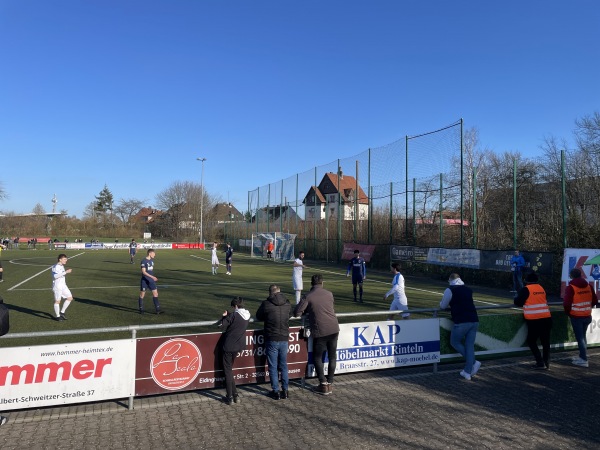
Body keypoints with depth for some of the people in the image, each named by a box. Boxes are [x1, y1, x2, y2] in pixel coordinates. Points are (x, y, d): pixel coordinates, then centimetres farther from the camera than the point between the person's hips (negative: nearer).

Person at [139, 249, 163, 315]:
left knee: (155, 293, -1)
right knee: (142, 294, 5)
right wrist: (152, 277, -27)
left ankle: (157, 310, 0)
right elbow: (144, 272, -20)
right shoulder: (144, 261, -14)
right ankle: (141, 309, 19)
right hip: (144, 280, -6)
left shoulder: (152, 260, 8)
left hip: (151, 280, 6)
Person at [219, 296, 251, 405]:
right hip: (239, 346, 7)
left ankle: (230, 397, 8)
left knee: (228, 370, 5)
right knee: (229, 368, 20)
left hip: (229, 346, -7)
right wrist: (229, 315, 9)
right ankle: (235, 395, 21)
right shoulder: (247, 315, 2)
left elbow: (221, 325, -14)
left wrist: (224, 316, 3)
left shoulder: (234, 315, -18)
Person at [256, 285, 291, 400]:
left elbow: (259, 316, 2)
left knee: (273, 367, 9)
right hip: (284, 339, 4)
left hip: (272, 339, -3)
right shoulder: (287, 303, -2)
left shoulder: (266, 304, -13)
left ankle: (276, 391, 14)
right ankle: (285, 391, 21)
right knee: (283, 365, 16)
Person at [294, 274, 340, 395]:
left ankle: (323, 385, 9)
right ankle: (330, 383, 20)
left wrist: (308, 310, 11)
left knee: (317, 358, 13)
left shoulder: (308, 297, -7)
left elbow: (297, 313, -9)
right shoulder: (329, 294, 5)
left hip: (320, 331, -4)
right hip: (334, 329, 4)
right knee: (332, 357, 16)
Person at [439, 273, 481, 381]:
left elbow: (443, 306, 10)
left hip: (461, 322, -6)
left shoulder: (450, 290, 1)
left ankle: (473, 362, 3)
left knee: (455, 342, 14)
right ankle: (468, 372, 11)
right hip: (474, 320, 6)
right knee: (470, 345, 11)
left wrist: (451, 304, 32)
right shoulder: (468, 290, 17)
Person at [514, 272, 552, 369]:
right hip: (546, 318, 5)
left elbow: (518, 303, -4)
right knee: (545, 341, 16)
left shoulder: (526, 289, -5)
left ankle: (540, 362, 2)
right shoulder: (541, 288, 11)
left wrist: (517, 297, 16)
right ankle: (547, 362, 19)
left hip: (534, 320, -5)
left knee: (531, 341, 8)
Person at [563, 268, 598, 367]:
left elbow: (566, 303, -18)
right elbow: (595, 301, 7)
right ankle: (582, 356, 30)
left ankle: (584, 360, 1)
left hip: (576, 316, -6)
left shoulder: (570, 287, -14)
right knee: (583, 336, 20)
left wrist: (568, 312, 0)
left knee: (579, 337, 1)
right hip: (587, 316, 6)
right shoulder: (589, 286, 3)